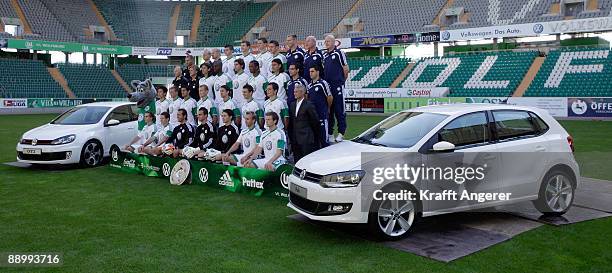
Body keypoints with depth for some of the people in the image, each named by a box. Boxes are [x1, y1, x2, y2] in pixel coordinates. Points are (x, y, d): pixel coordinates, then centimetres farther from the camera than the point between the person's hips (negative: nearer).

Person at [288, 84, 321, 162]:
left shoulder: (309, 105, -7)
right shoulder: (292, 105, 14)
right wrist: (291, 137, 12)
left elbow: (315, 121, -3)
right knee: (296, 160, 7)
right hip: (295, 139, 6)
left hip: (306, 139, -6)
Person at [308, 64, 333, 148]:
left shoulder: (323, 83, -8)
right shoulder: (310, 86, 13)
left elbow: (330, 97, -4)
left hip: (322, 115, -7)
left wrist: (327, 109, 8)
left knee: (324, 137, -5)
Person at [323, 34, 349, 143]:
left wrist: (341, 80, 5)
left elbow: (346, 69, -3)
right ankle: (329, 133, 16)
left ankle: (341, 133, 3)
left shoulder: (339, 53, -4)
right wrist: (324, 80, 13)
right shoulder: (324, 55, 15)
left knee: (339, 110, -3)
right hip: (326, 85, 7)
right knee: (328, 110, 9)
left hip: (337, 85, -6)